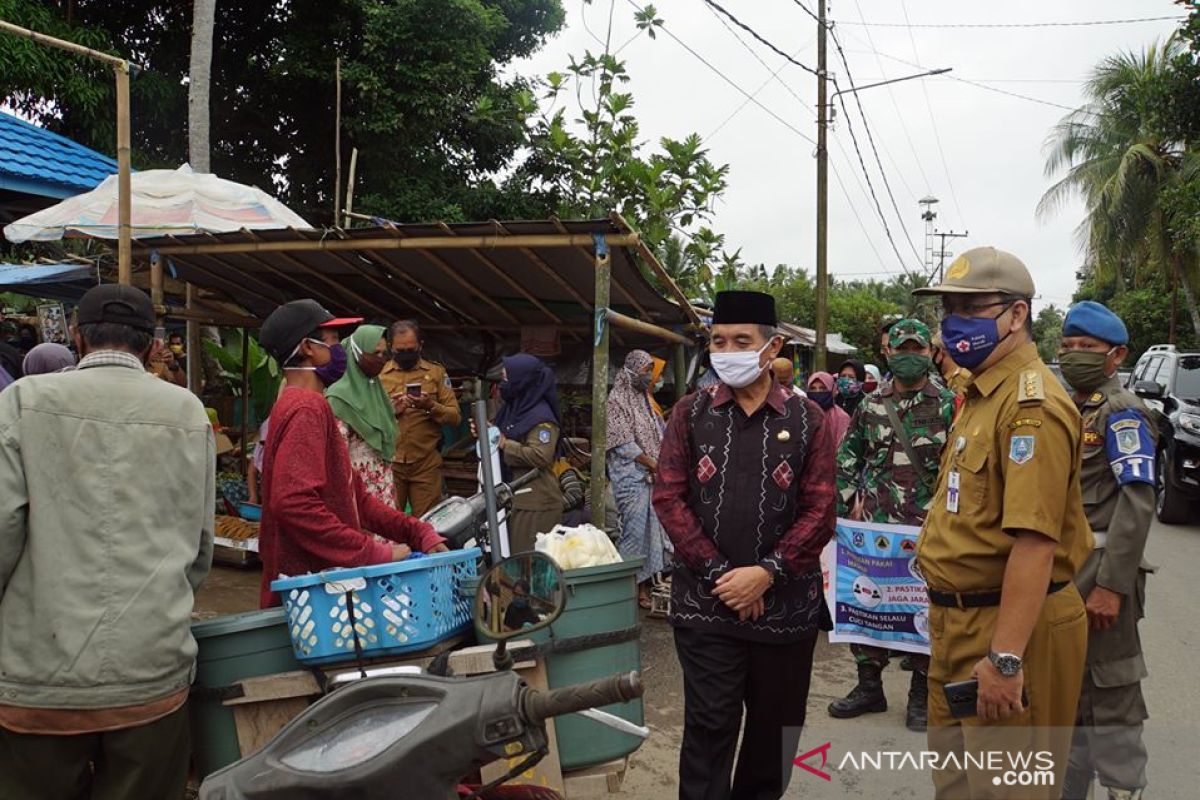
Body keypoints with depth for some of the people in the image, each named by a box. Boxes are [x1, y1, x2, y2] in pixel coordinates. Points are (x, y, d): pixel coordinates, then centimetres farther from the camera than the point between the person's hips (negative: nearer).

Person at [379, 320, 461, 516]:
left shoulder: (436, 372, 6)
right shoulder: (379, 373, 7)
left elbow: (455, 416, 1)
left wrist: (431, 406, -16)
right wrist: (390, 411, -12)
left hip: (426, 462, 0)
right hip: (389, 462, 0)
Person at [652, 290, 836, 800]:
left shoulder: (807, 420, 1)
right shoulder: (689, 414, 2)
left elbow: (820, 510, -3)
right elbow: (669, 498, -4)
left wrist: (766, 573, -14)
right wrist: (719, 573, -12)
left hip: (785, 602, 1)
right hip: (706, 602, -1)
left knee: (775, 725, 15)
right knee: (708, 725, 3)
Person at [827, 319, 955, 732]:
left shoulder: (948, 407, -1)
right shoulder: (870, 406, 6)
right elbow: (846, 457, 13)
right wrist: (851, 499, 5)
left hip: (927, 528, -2)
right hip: (873, 524, 3)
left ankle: (921, 693, 20)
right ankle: (869, 685, 23)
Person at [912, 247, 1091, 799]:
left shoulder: (1031, 402, -21)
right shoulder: (980, 394, 12)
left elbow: (1036, 540, -28)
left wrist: (1005, 658, -29)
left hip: (1009, 625, -10)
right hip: (959, 620, 10)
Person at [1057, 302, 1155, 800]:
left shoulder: (1121, 412, -10)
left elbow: (1137, 501, -19)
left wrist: (1110, 585, -24)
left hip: (1100, 570, -8)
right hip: (1061, 568, 9)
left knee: (1109, 693, -2)